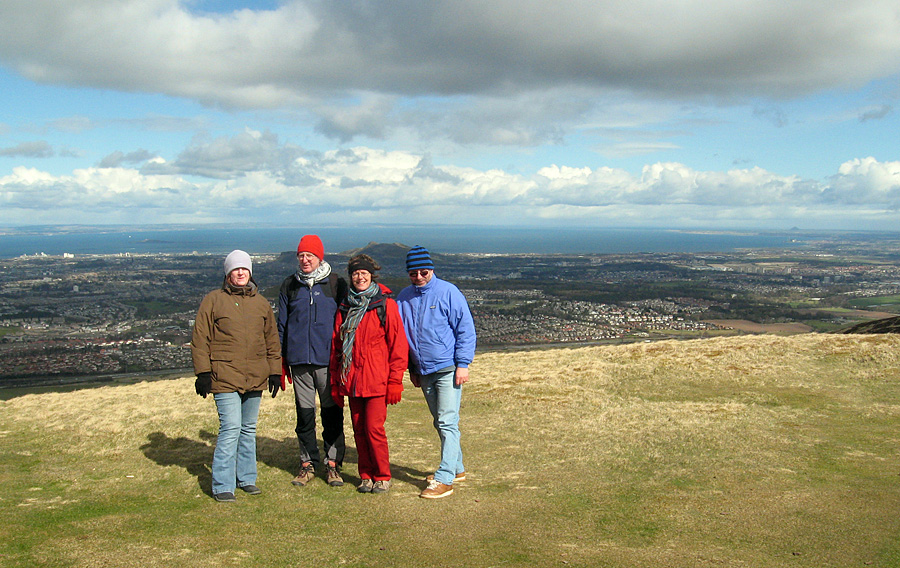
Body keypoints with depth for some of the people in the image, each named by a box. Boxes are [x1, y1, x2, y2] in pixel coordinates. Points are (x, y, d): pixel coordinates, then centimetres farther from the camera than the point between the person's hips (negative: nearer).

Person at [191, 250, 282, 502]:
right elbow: (200, 338, 0)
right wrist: (202, 372, -6)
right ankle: (222, 485, -2)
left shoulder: (260, 302, 12)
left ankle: (246, 478, 23)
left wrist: (275, 371, 13)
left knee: (249, 429, 12)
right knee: (231, 428, -10)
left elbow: (272, 339, 18)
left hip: (255, 377, 5)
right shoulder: (213, 300, 1)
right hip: (225, 376, -4)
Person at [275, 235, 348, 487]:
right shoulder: (289, 286, 10)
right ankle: (308, 464, 19)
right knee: (304, 414, 7)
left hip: (329, 360, -2)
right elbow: (282, 324, 15)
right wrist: (280, 362, 10)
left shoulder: (336, 284, 3)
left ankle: (333, 464, 12)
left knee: (332, 414, 2)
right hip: (299, 361, 2)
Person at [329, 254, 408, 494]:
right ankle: (366, 476, 21)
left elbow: (398, 345, -4)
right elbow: (336, 346, 15)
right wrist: (335, 382, 12)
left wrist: (395, 381, -9)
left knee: (374, 428, -7)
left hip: (377, 380, -4)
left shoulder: (386, 306, -2)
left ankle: (382, 476, 9)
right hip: (351, 381, 5)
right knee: (359, 429, 8)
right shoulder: (345, 308, 11)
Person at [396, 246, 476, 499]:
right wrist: (411, 368, 16)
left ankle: (444, 479, -8)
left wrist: (463, 364, -12)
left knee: (447, 422, -9)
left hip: (448, 369, -6)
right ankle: (456, 468, 28)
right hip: (423, 371, 6)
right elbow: (401, 334, 16)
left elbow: (466, 330, -7)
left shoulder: (448, 292, -9)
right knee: (440, 423, 15)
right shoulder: (404, 298, 6)